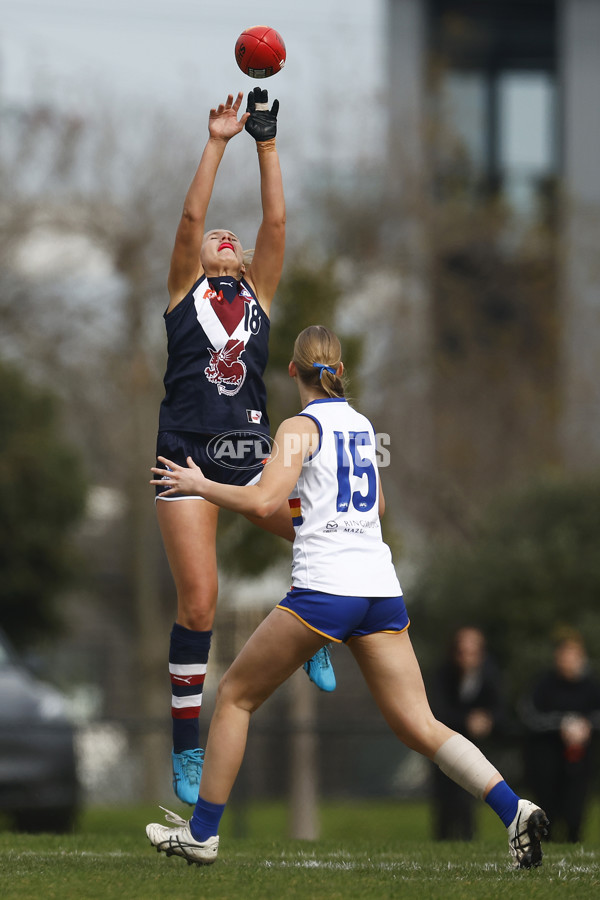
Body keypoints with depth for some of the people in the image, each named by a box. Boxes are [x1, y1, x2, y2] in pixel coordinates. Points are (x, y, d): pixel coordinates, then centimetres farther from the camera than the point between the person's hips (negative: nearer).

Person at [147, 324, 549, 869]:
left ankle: (202, 833, 12)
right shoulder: (361, 424, 18)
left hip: (324, 588, -6)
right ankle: (514, 810, -17)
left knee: (236, 695, 11)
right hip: (380, 586, 6)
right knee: (418, 725, 1)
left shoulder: (303, 426, -3)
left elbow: (264, 502, -16)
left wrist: (200, 485, -2)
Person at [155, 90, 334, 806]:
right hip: (188, 455, -3)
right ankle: (186, 752, 1)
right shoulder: (185, 289, 11)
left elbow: (276, 220, 7)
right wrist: (217, 141, -4)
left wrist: (267, 143, 2)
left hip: (252, 456, 3)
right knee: (198, 605, -9)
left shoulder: (257, 292, 17)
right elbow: (191, 215, -2)